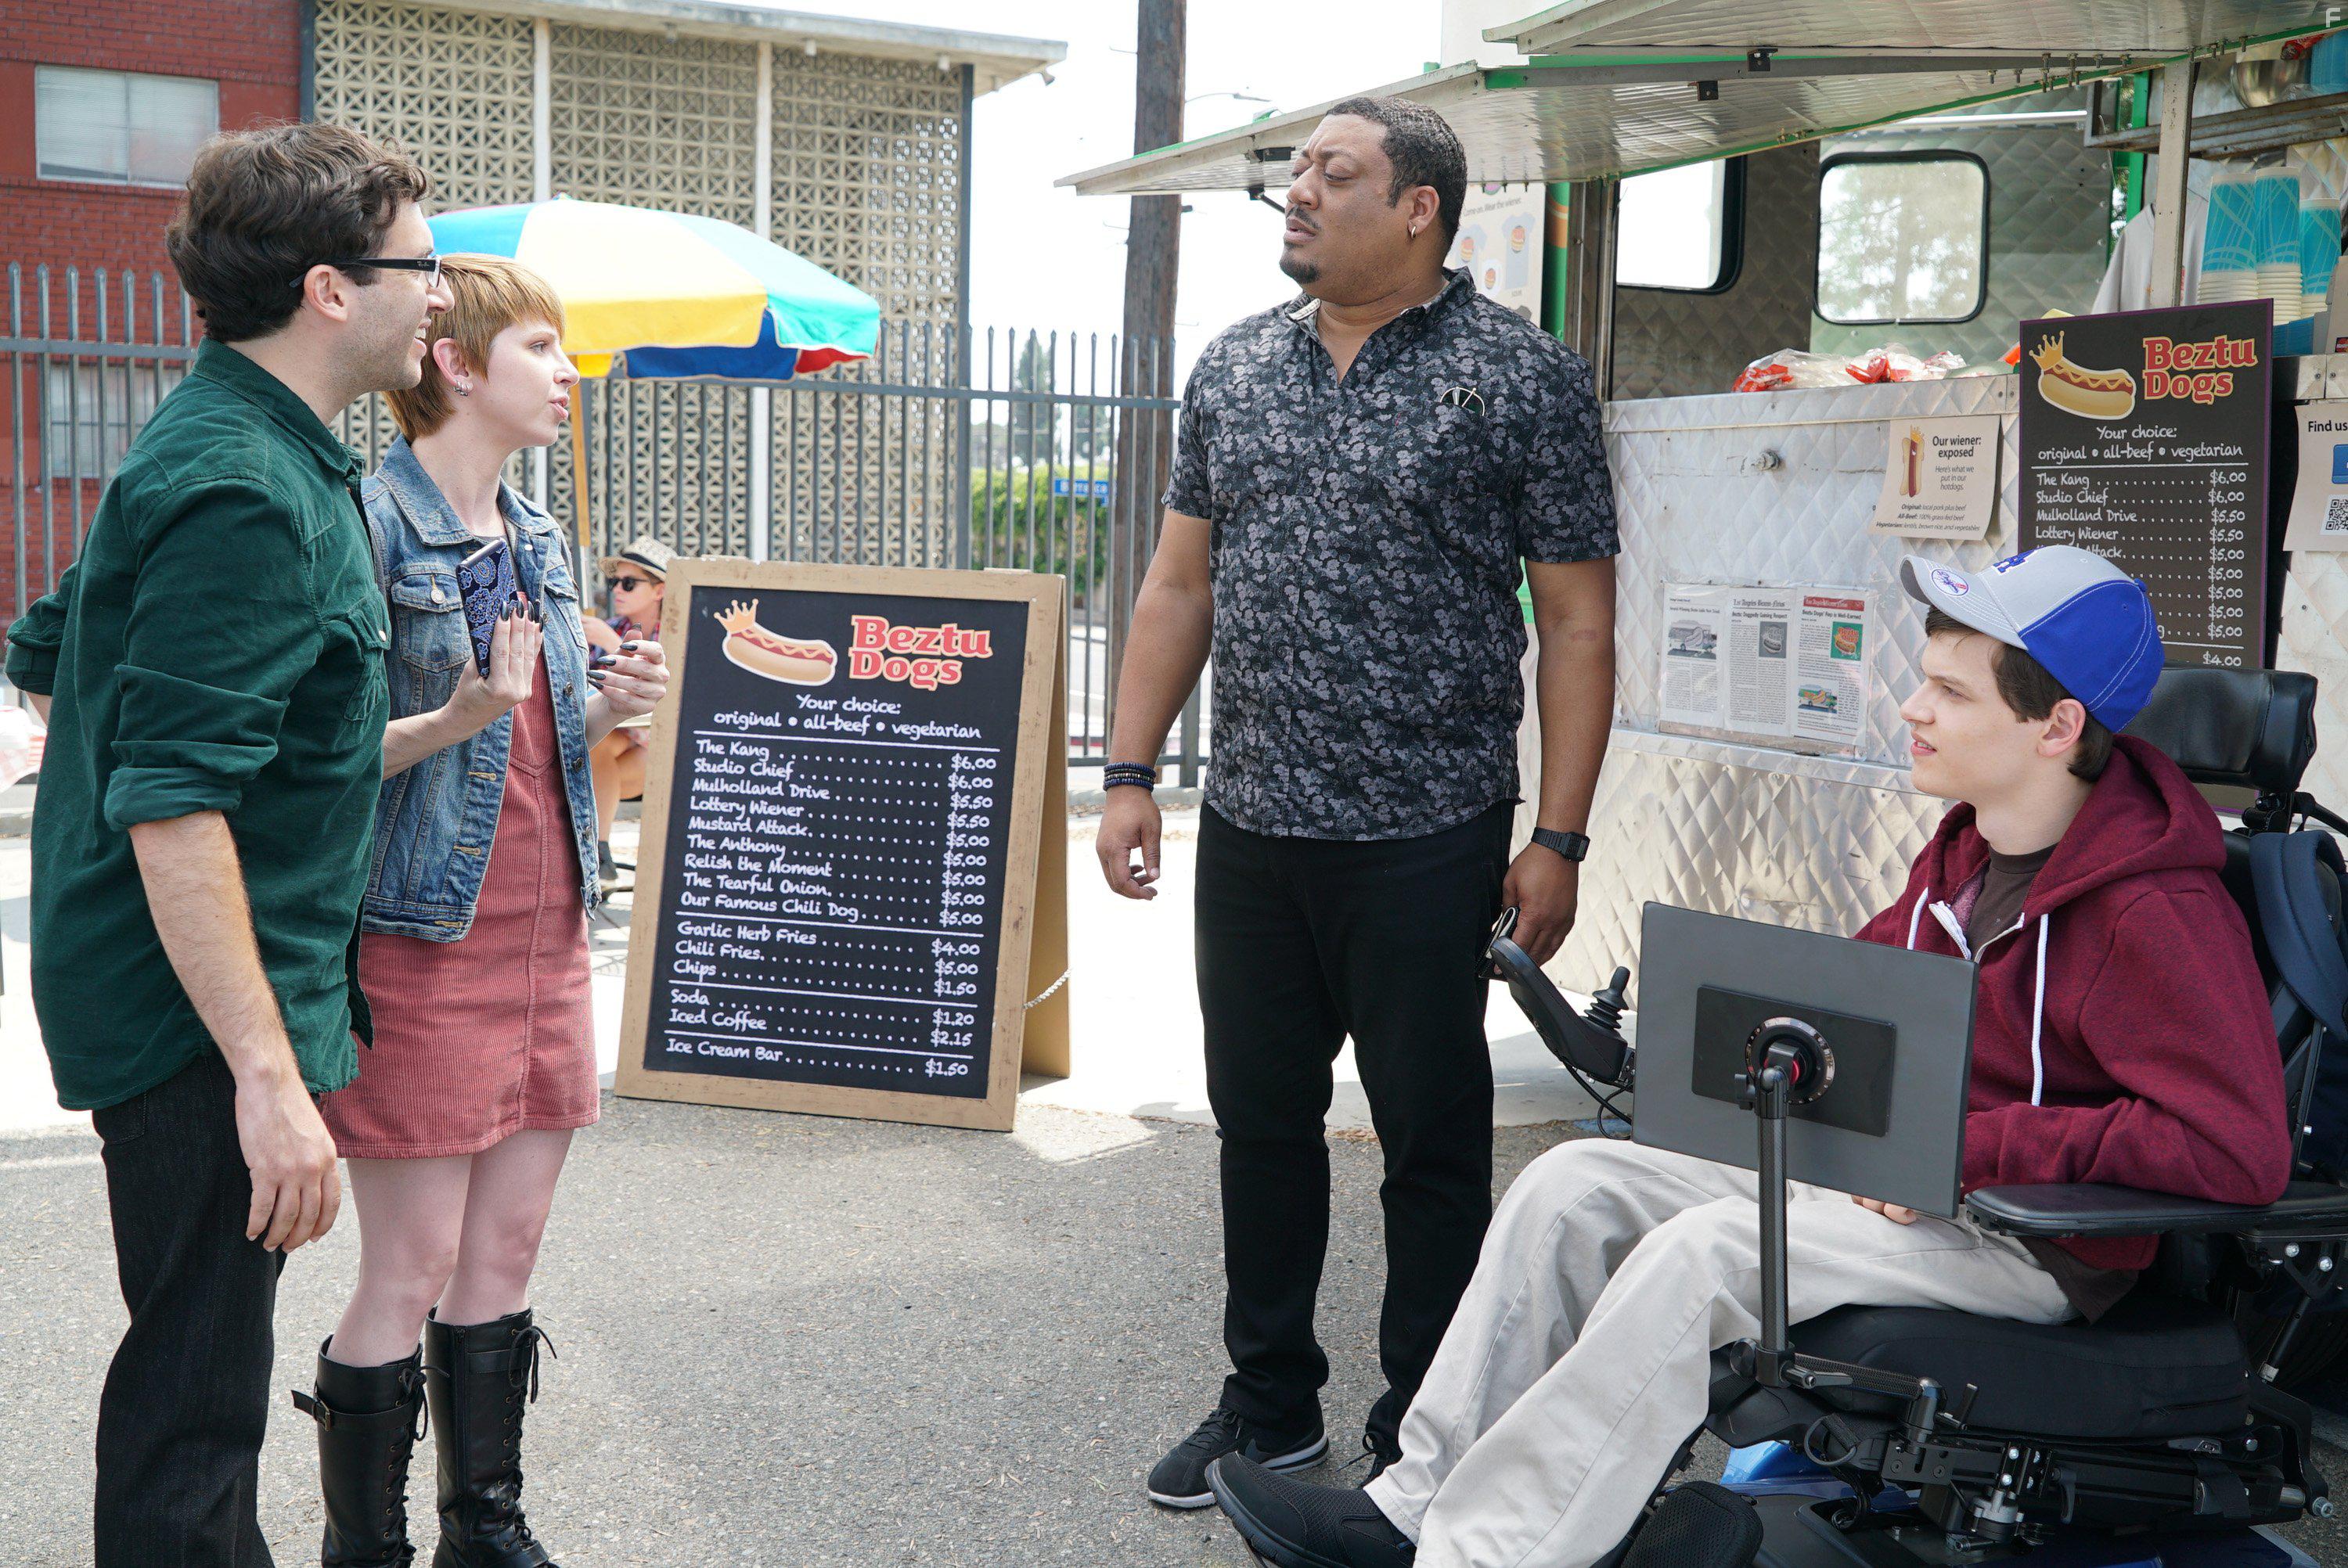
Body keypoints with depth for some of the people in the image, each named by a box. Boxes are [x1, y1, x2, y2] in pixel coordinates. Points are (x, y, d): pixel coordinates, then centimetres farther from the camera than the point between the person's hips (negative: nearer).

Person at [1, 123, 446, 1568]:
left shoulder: (234, 448, 12)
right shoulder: (244, 495, -21)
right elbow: (174, 809, -27)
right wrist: (267, 1074, -27)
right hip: (203, 1012, -10)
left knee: (208, 1361, 22)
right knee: (195, 1394, -1)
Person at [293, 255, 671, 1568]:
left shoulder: (540, 540, 13)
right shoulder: (369, 523, -12)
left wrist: (610, 706, 1)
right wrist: (456, 719, -28)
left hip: (545, 926, 7)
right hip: (421, 936, -7)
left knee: (509, 1251, 13)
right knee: (412, 1273, 0)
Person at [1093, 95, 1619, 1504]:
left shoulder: (1522, 376, -6)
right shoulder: (1235, 367, 9)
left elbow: (1578, 619, -6)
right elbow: (1181, 581, 13)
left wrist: (1559, 837, -11)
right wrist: (1133, 773, 7)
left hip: (1424, 842, -5)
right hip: (1250, 828, 5)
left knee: (1434, 1142, 7)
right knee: (1260, 1121, 15)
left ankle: (1419, 1442, 23)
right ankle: (1270, 1406, 32)